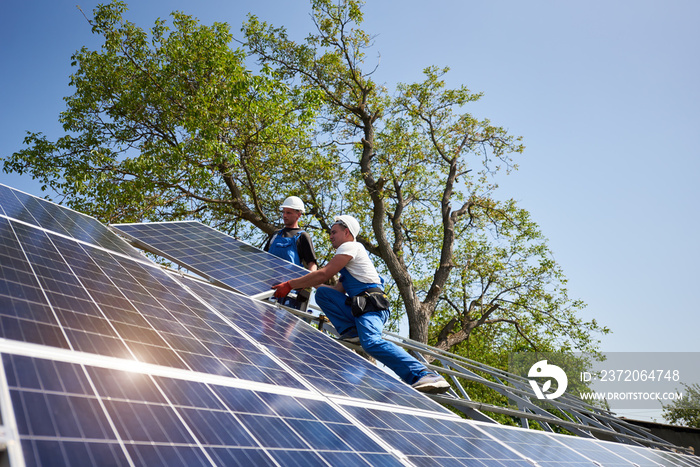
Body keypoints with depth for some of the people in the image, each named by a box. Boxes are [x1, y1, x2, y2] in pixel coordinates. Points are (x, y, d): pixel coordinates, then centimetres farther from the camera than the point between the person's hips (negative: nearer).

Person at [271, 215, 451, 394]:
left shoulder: (350, 246, 2)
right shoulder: (348, 258, 32)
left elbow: (323, 274, -7)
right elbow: (337, 291, 31)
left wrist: (289, 285, -1)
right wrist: (310, 283, 30)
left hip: (371, 307, -9)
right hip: (358, 307, 9)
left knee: (371, 342, -34)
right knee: (322, 293, 4)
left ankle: (422, 375, -37)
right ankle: (351, 332, -7)